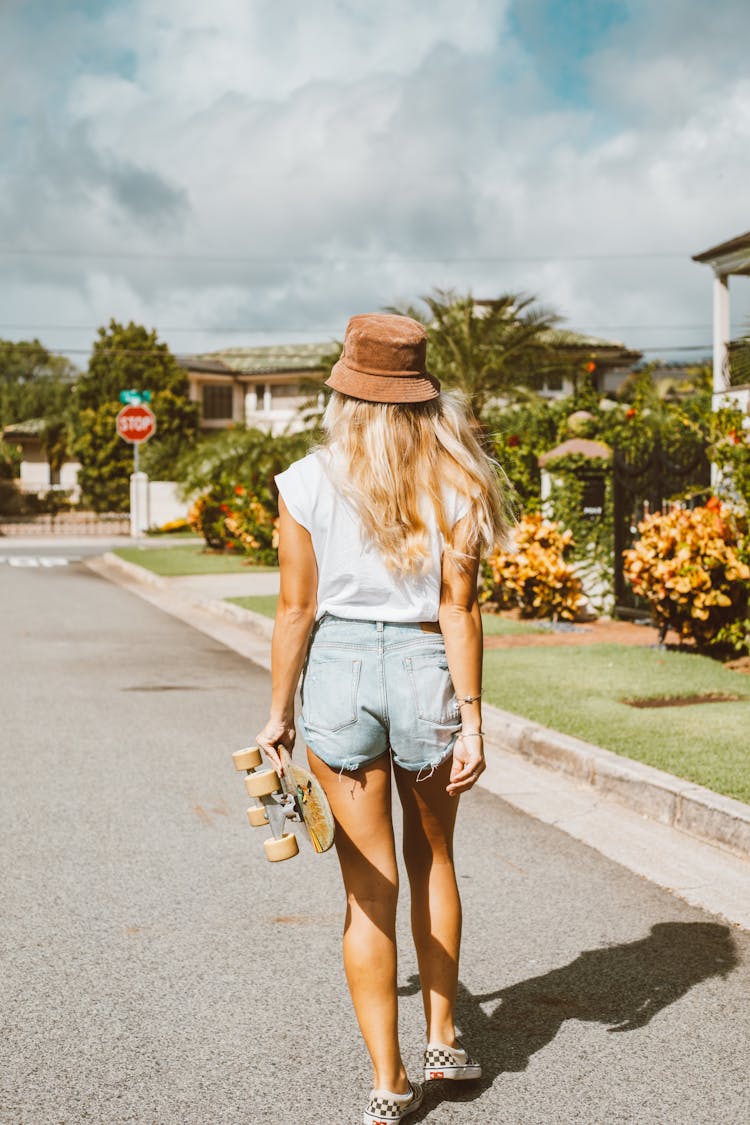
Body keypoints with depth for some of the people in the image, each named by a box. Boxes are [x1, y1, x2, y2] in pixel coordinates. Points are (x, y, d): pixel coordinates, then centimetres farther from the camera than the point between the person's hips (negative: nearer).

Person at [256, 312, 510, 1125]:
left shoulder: (310, 483, -6)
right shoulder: (454, 482, -4)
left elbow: (297, 610, -5)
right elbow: (459, 608, -8)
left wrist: (278, 714, 5)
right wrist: (471, 721, -5)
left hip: (339, 669, -1)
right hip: (427, 668, 1)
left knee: (370, 881, 8)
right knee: (432, 858, 23)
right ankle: (443, 1040, 30)